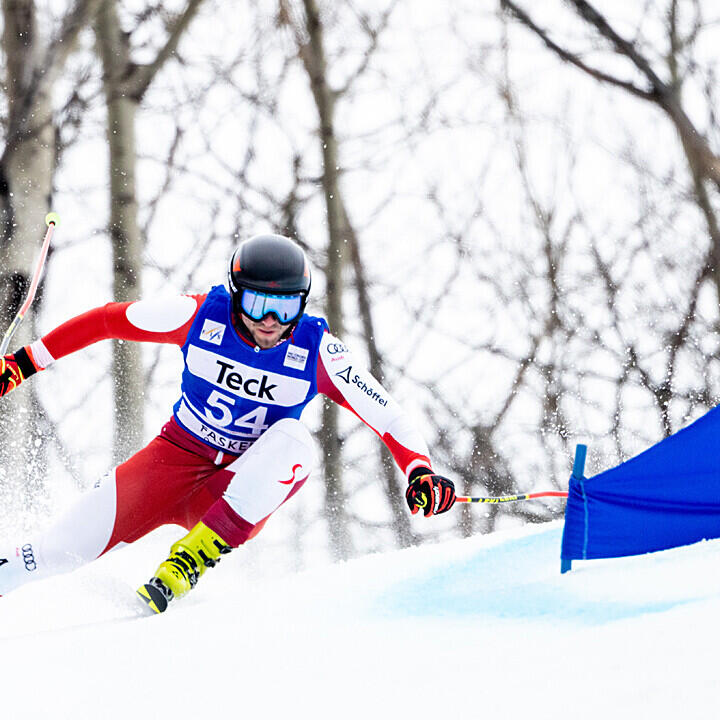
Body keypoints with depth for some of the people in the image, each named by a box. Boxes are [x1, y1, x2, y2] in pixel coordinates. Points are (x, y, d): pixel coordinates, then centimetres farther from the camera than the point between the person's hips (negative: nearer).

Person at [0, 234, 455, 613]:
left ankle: (189, 562, -32)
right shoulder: (200, 314, -15)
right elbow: (106, 321, -4)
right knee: (71, 544, -16)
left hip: (243, 493, 0)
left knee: (292, 440, -32)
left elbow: (387, 416, -14)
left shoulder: (316, 351, -16)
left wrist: (421, 473, -32)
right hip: (179, 458, 0)